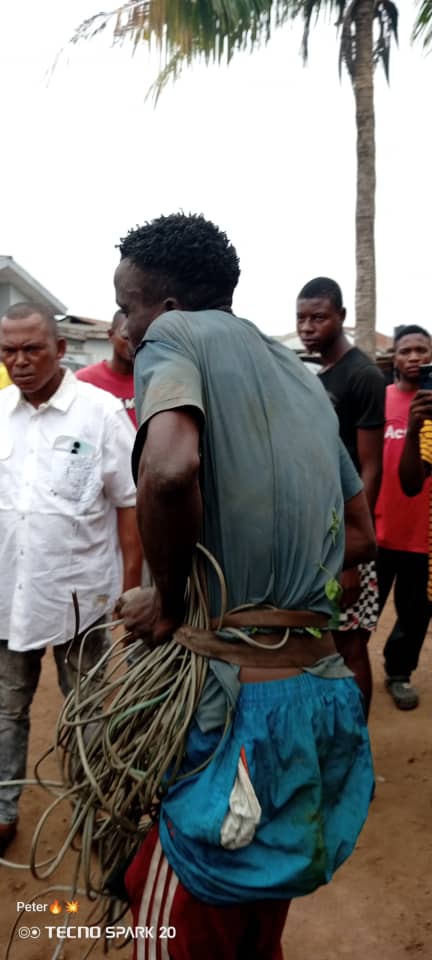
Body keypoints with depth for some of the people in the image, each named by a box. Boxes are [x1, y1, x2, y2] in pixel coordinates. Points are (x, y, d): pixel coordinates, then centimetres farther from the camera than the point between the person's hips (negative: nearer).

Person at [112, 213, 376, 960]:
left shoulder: (177, 336, -6)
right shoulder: (302, 378, 16)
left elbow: (169, 468, -29)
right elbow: (361, 538, 22)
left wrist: (169, 599, -13)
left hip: (236, 698, -8)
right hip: (322, 687, 8)